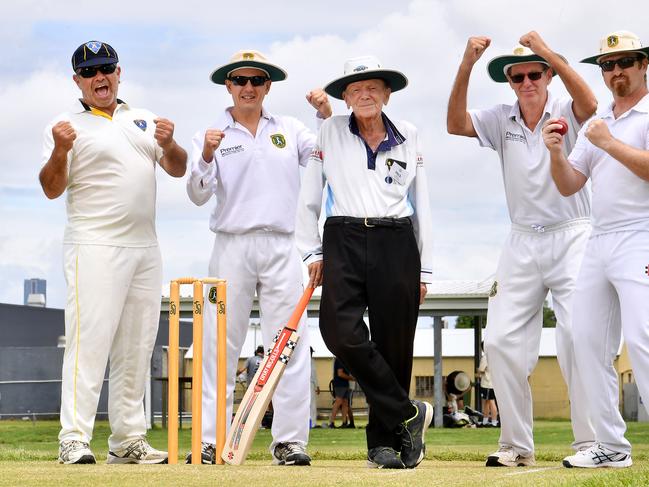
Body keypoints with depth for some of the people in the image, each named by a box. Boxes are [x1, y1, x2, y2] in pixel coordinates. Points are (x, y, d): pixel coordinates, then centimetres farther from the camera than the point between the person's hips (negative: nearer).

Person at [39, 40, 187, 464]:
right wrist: (60, 151, -25)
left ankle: (128, 439, 13)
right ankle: (74, 440, -16)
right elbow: (52, 190, -7)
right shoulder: (67, 127, 2)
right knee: (90, 339, -14)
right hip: (95, 249, -6)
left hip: (146, 248, 6)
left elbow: (178, 169, 11)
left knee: (137, 347, 7)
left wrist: (168, 144, -10)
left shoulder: (143, 119, 17)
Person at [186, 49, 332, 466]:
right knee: (220, 346, -2)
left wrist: (328, 116, -5)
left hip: (281, 248, 2)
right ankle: (211, 440, 1)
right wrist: (206, 157, -22)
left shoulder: (290, 130, 13)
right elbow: (199, 195, -4)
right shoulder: (212, 134, 6)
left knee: (290, 346, -2)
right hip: (232, 247, -1)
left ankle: (290, 440, 0)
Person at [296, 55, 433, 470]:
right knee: (341, 331, -20)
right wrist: (312, 251, 4)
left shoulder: (408, 136, 11)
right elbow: (309, 197, 11)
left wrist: (425, 269, 10)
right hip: (344, 241, -1)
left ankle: (383, 441, 10)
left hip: (397, 245, 1)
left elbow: (421, 204, 14)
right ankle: (409, 413, -9)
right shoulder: (331, 132, 8)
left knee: (393, 345, -1)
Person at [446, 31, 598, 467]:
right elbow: (456, 125, -9)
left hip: (571, 236, -4)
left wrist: (548, 52, -30)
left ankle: (590, 442, -9)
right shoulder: (502, 121, 6)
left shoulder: (566, 114, -4)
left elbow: (589, 103, -26)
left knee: (578, 337, -13)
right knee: (501, 341, 0)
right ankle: (517, 444, 8)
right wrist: (467, 66, -20)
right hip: (522, 243, 4)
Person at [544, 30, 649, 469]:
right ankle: (611, 446, 12)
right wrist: (557, 153, -2)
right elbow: (568, 186, 15)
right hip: (599, 246, 8)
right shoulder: (597, 123, 19)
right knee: (590, 343, 6)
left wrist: (610, 144, -18)